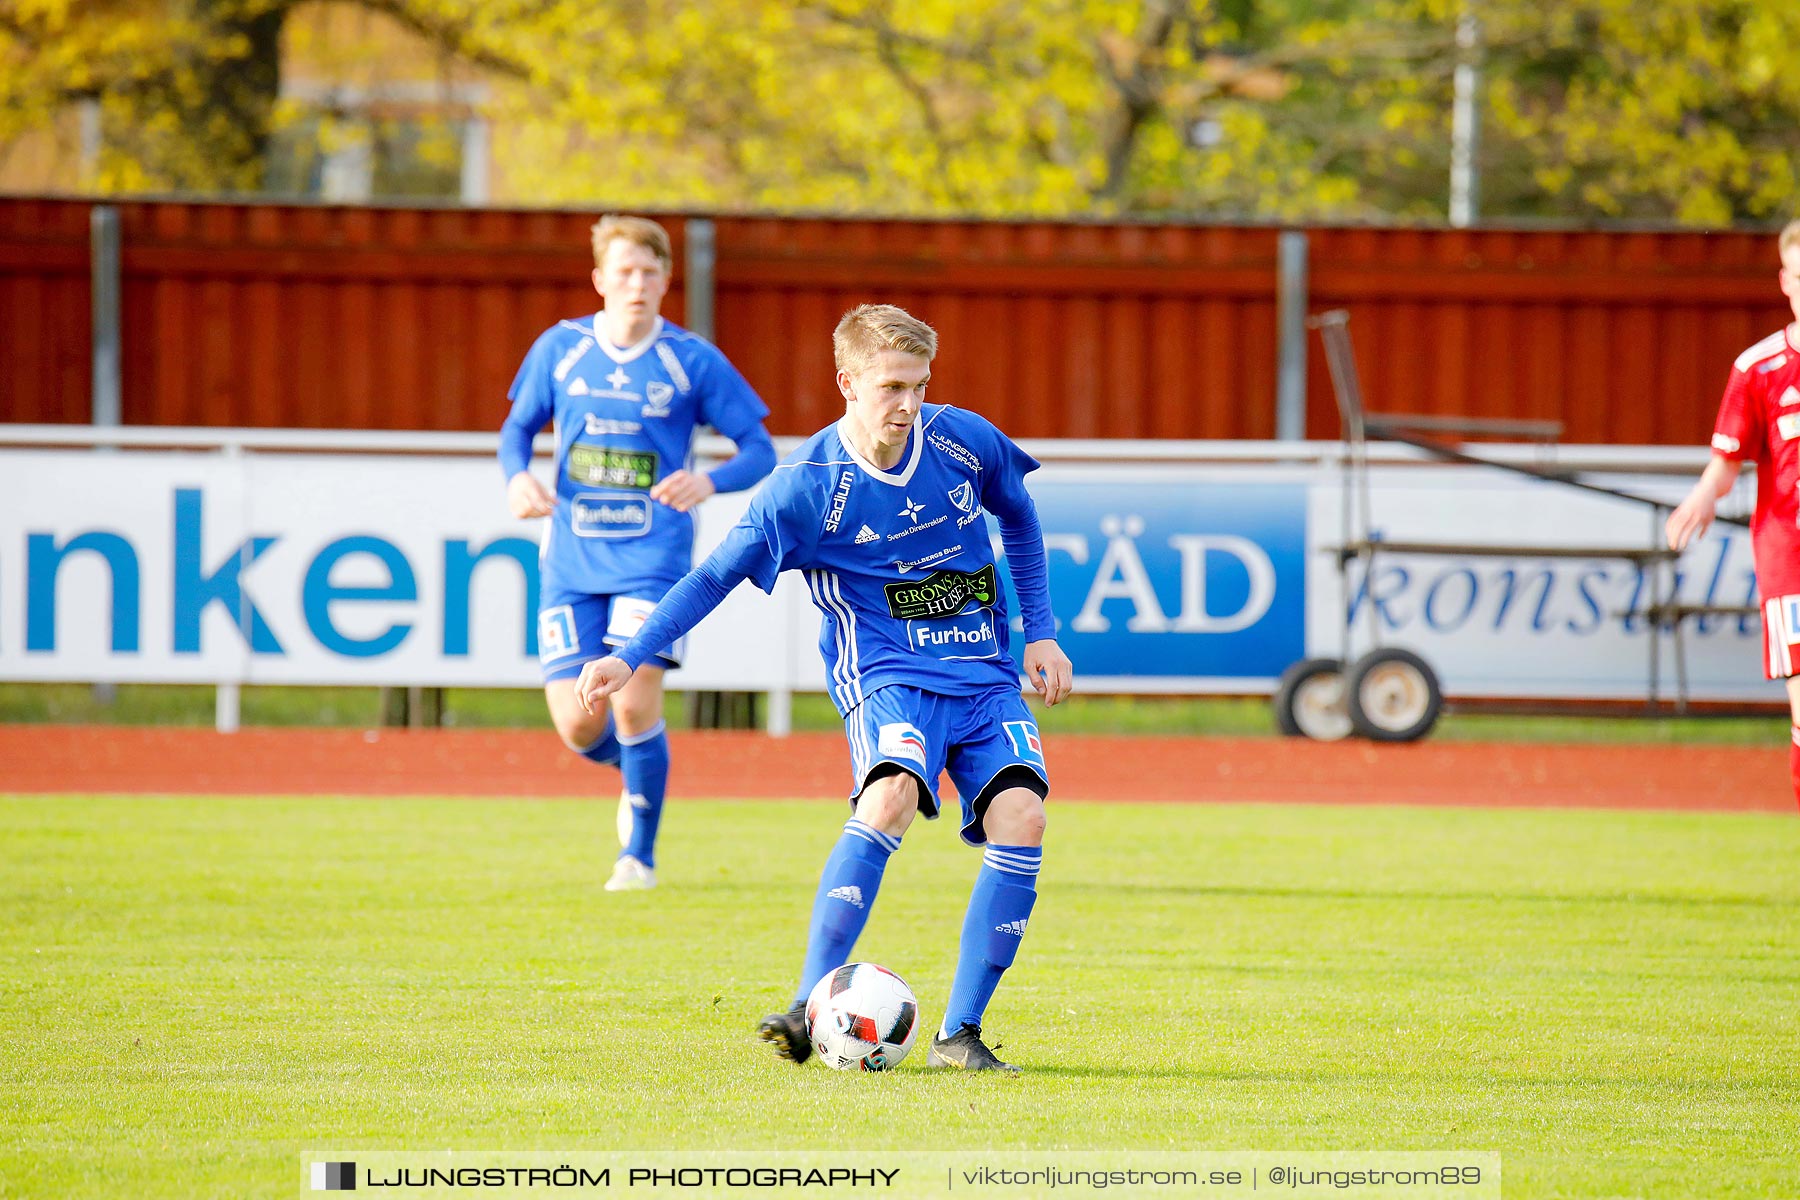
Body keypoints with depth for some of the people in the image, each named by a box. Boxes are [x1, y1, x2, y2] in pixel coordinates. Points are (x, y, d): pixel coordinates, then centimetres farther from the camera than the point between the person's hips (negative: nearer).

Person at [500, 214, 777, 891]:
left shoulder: (693, 362, -3)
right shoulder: (560, 349, 3)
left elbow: (761, 453, 0)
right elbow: (518, 427, 15)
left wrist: (710, 482, -21)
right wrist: (516, 478, -8)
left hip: (653, 560, -2)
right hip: (573, 561, 2)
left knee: (634, 704, -16)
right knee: (578, 726, -3)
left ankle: (640, 855, 3)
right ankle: (636, 765, 33)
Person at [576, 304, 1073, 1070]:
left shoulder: (964, 442, -1)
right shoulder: (807, 487, -11)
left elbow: (1018, 519, 20)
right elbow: (715, 577, -4)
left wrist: (1040, 632, 19)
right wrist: (630, 659, -9)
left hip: (985, 675, 4)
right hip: (887, 676, -4)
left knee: (1020, 818, -19)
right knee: (891, 796, -34)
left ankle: (959, 1034, -9)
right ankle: (809, 1007, -31)